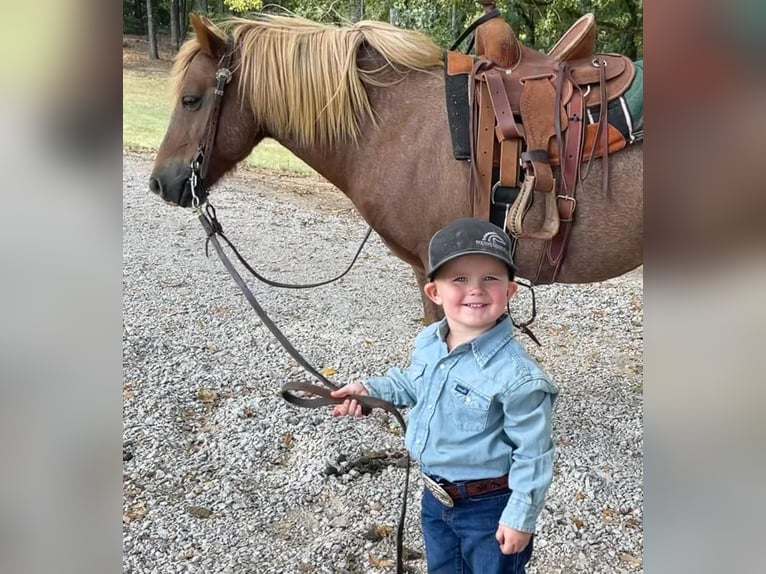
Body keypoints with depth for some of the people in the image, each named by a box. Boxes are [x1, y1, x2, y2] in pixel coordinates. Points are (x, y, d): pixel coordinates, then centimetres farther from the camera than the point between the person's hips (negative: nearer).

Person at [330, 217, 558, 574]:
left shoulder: (517, 375, -32)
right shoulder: (427, 342, -9)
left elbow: (532, 453, -22)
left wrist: (521, 518, -17)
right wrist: (369, 390, 3)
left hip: (490, 507, -7)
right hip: (435, 497, 7)